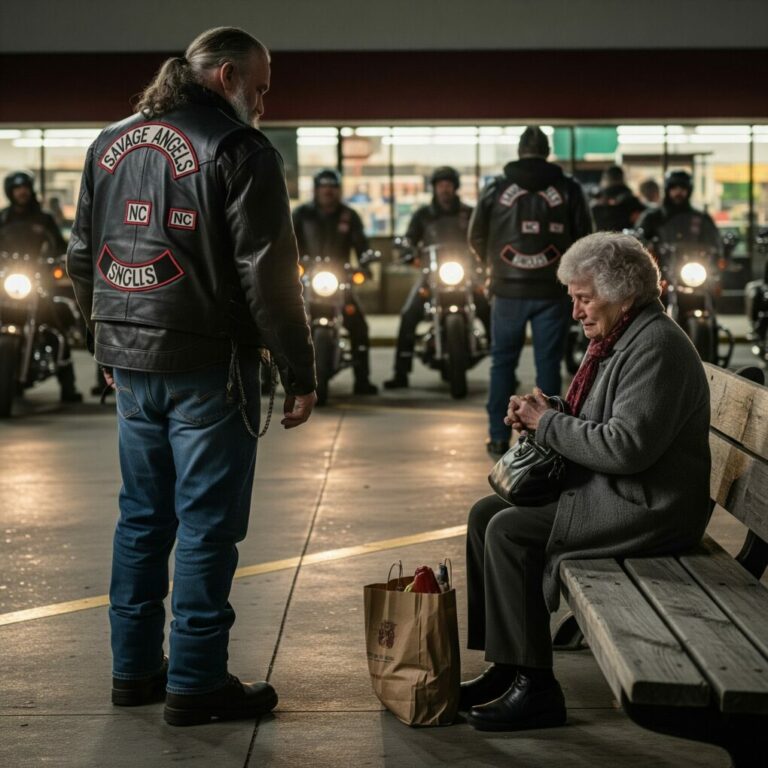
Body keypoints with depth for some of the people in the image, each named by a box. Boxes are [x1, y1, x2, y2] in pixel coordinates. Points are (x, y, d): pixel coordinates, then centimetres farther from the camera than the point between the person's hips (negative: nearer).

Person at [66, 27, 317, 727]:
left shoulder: (110, 143, 12)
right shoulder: (239, 149, -10)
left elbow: (83, 257, 17)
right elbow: (268, 273, -14)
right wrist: (300, 373, -9)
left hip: (129, 358, 7)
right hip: (205, 364, -7)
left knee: (142, 515, 15)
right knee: (207, 523, 0)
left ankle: (135, 669, 22)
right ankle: (196, 684, 4)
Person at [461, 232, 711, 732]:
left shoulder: (657, 345, -19)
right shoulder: (618, 339, 14)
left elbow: (626, 447, -27)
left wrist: (547, 422, -16)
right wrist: (539, 415, 2)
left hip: (645, 511, -11)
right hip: (605, 493, 11)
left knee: (510, 532, -19)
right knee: (487, 514, 5)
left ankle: (535, 687, -12)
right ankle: (504, 667, 9)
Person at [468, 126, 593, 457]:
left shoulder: (496, 188, 1)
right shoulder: (568, 189, 0)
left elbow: (476, 236, 6)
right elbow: (584, 237, 3)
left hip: (508, 289, 1)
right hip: (552, 290, 0)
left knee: (503, 362, 10)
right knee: (548, 364, 5)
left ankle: (498, 436, 10)